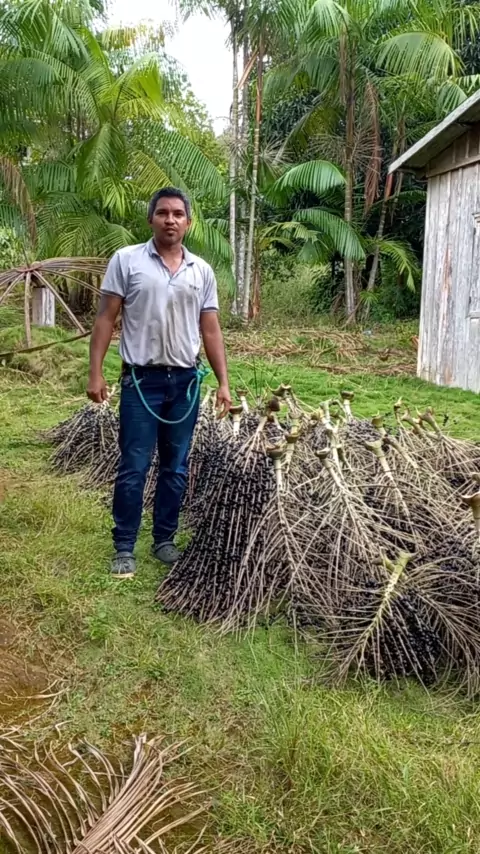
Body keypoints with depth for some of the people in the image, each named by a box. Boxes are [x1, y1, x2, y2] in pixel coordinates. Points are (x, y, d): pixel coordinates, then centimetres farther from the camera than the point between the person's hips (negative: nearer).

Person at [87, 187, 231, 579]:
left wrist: (224, 382, 3)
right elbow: (106, 319, -3)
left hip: (186, 381, 3)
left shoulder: (202, 271, 6)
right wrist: (96, 372, -9)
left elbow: (211, 330, 8)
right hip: (141, 380, -3)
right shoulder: (126, 260, -3)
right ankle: (124, 547, 14)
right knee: (134, 468, 1)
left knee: (176, 468, 10)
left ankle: (165, 540, 24)